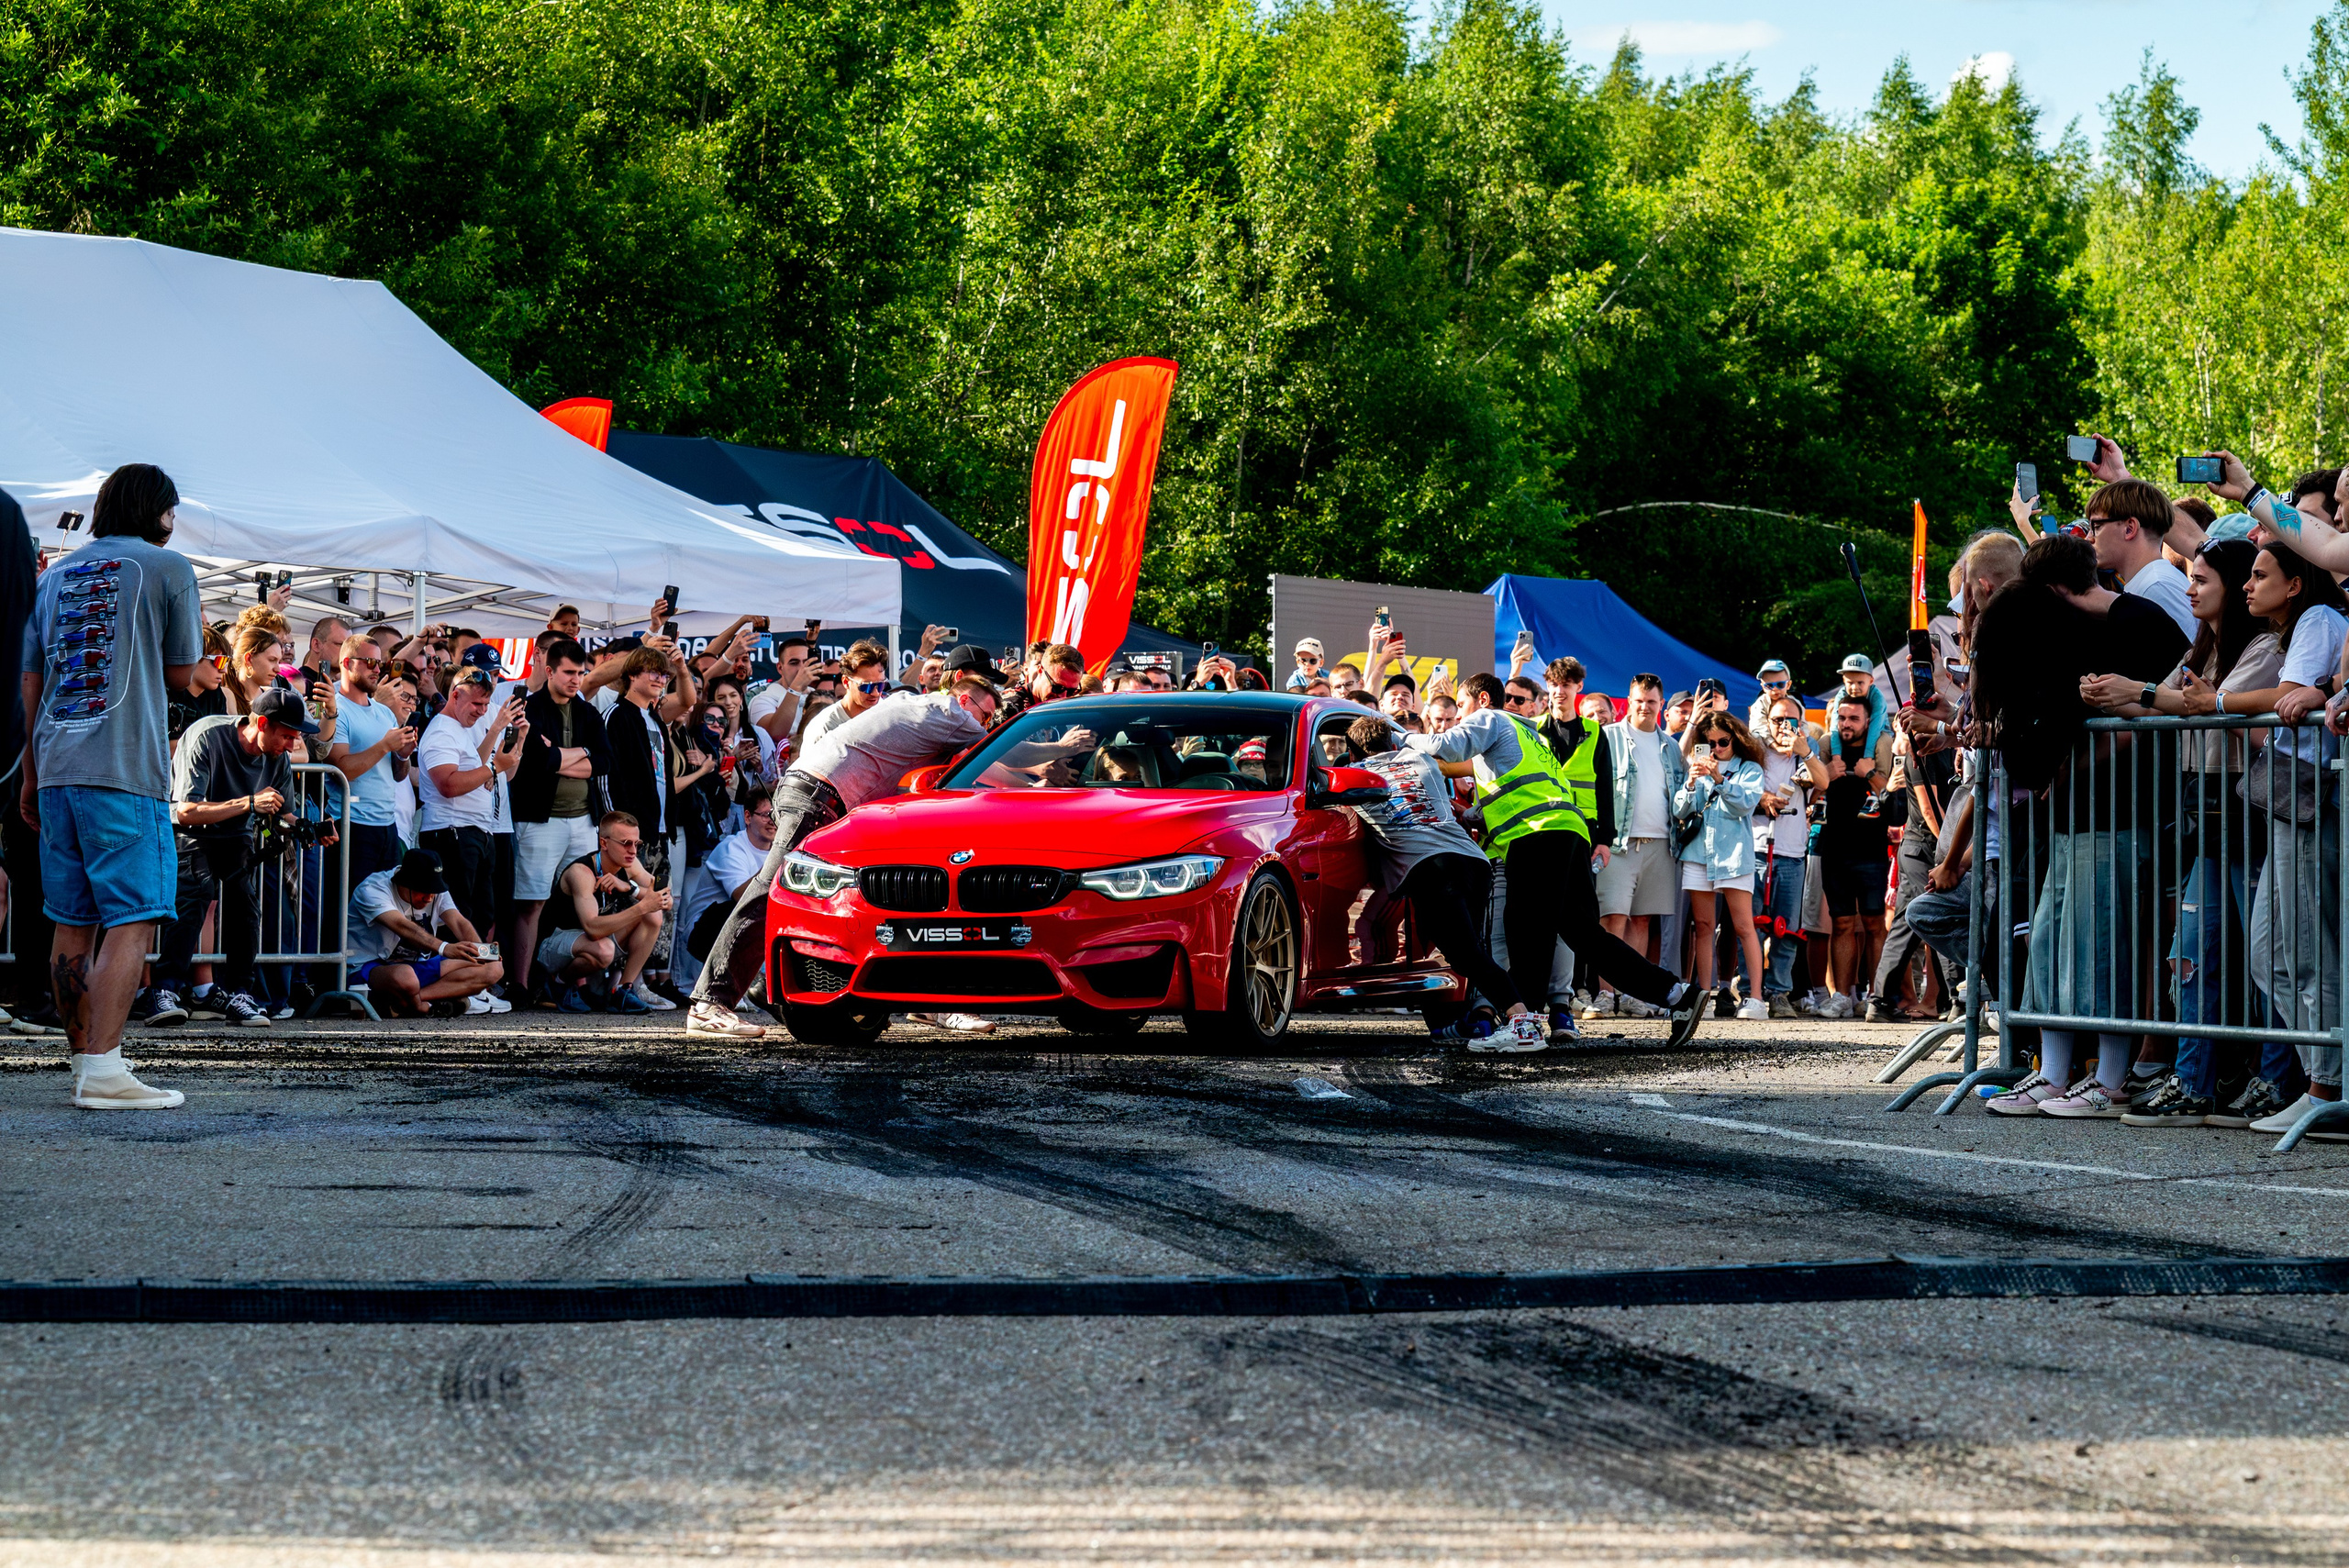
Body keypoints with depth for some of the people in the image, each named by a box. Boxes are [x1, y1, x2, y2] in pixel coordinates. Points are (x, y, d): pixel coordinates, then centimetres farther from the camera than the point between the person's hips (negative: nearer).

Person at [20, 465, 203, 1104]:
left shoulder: (54, 577, 17)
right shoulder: (167, 568, 0)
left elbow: (29, 685, 16)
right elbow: (179, 674, 5)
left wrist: (30, 776, 21)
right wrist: (195, 626, 23)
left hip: (56, 764, 6)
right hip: (127, 768, -6)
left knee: (73, 924, 11)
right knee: (132, 920, -8)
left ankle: (86, 1060, 16)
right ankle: (103, 1070, -18)